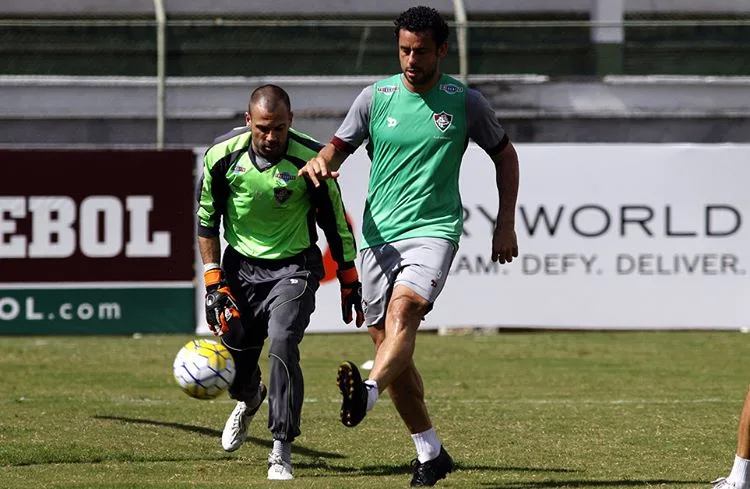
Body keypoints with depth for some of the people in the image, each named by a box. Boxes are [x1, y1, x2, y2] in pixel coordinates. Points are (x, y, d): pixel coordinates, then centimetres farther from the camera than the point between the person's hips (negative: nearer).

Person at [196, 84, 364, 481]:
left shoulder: (310, 159, -18)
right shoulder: (223, 154, -12)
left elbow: (336, 223, -4)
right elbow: (207, 219, 2)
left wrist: (349, 282, 2)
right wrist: (214, 282, -3)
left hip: (294, 267, -3)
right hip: (240, 266, 3)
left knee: (282, 344, -22)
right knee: (233, 348, 1)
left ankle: (282, 451, -12)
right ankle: (248, 398, 42)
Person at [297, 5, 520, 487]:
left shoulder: (465, 102, 1)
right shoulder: (376, 97, 4)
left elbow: (504, 153, 13)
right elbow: (340, 146, 11)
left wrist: (506, 225, 7)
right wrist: (320, 162, -15)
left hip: (433, 230, -4)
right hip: (379, 232, 4)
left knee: (404, 309, -30)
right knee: (385, 339, 4)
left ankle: (368, 392, -54)